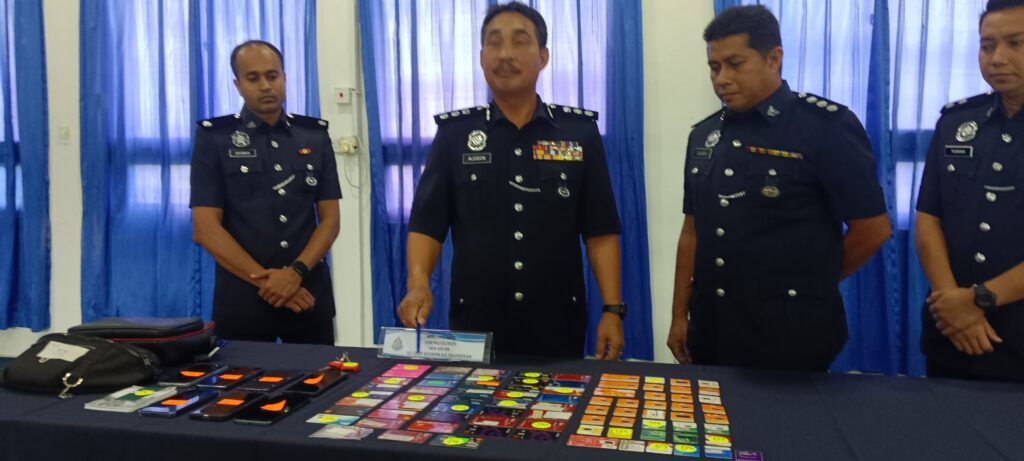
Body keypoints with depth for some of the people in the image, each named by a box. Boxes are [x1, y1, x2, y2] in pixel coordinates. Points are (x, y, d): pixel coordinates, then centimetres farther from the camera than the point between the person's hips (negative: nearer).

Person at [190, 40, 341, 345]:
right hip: (243, 295, -2)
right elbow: (205, 228, -6)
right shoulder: (214, 137, 0)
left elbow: (330, 218, 3)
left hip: (309, 291, 2)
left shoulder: (315, 136, 6)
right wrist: (263, 279, -14)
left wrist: (297, 271, -13)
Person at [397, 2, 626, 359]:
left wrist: (612, 309, -6)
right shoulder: (454, 132, 2)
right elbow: (427, 225, -1)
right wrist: (418, 283, -19)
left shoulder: (580, 131, 2)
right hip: (475, 325, 0)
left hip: (559, 327, 0)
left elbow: (600, 231, 2)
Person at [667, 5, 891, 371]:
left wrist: (807, 288, 3)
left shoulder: (826, 126, -10)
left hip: (788, 331, -5)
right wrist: (680, 315, 9)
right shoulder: (704, 135, 7)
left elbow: (872, 228, -7)